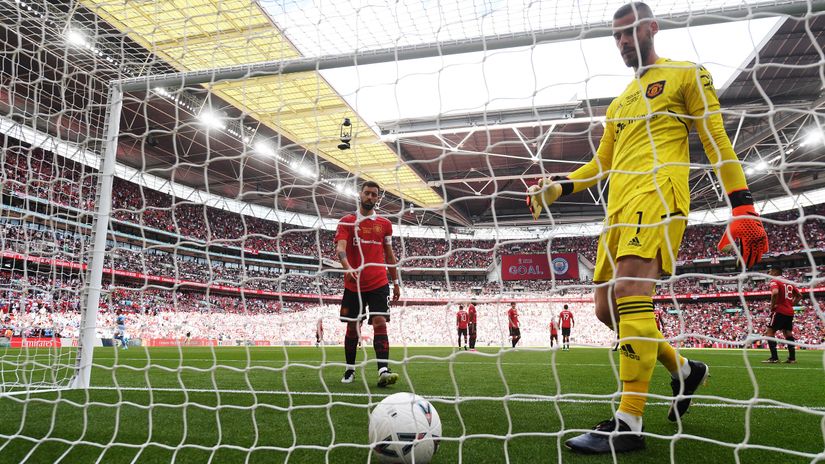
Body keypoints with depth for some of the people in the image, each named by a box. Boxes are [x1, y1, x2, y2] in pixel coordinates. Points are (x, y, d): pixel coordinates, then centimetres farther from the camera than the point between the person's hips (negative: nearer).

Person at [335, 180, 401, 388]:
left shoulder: (385, 224, 10)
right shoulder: (347, 221, 1)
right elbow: (340, 248, -14)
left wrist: (396, 282, 14)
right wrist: (348, 268, -34)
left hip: (378, 283, 1)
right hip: (353, 284, -1)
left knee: (380, 323, -12)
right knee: (352, 327, 8)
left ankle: (383, 371, -17)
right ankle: (350, 370, 23)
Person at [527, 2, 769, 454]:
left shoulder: (686, 74, 10)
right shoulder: (619, 102, 28)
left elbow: (716, 142, 1)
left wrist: (743, 207, -8)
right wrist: (557, 187, 13)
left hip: (658, 193, -7)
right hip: (619, 206, 8)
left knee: (630, 293, -25)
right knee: (607, 309, 3)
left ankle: (628, 425, -20)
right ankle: (684, 369, 25)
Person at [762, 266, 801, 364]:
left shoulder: (774, 281, -8)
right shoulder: (789, 282, 17)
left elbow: (775, 293, -27)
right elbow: (799, 295, 23)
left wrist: (772, 306, -16)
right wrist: (791, 305, 18)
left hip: (780, 311, -8)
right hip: (790, 312, 8)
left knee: (769, 332, -3)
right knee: (788, 334, 12)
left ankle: (774, 357, -9)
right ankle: (792, 358, 11)